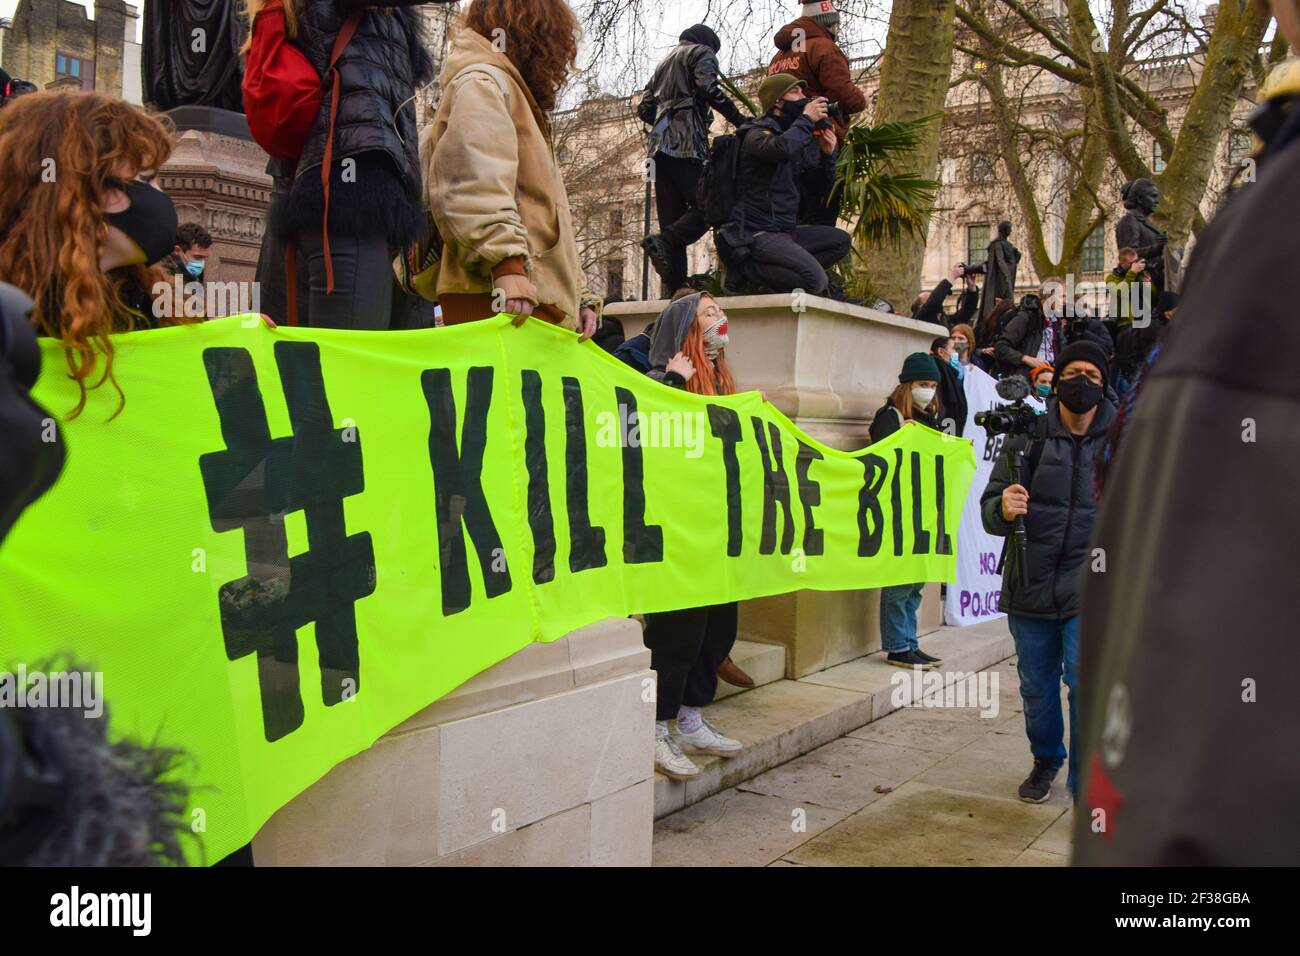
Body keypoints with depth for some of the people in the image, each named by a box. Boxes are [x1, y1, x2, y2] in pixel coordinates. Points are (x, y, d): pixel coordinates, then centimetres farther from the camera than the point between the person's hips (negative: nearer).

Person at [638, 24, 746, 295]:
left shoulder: (666, 62, 31)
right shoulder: (701, 52, 10)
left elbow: (644, 108, 25)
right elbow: (710, 89, -10)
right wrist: (740, 120, -7)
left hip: (660, 146, 7)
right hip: (687, 144, -7)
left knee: (671, 218, 2)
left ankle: (673, 287, -7)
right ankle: (664, 241, -33)